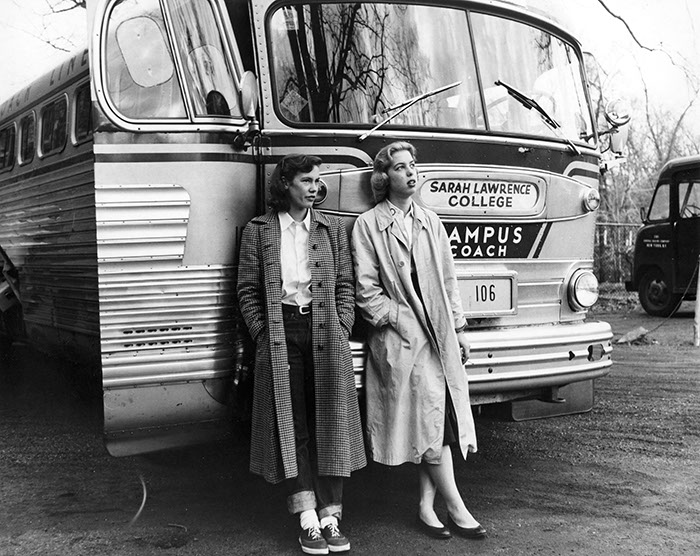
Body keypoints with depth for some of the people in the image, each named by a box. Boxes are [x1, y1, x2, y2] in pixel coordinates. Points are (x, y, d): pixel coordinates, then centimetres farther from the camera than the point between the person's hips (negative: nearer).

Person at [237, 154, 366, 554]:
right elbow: (248, 289, 4)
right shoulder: (258, 230, 7)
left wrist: (342, 330, -2)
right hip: (280, 335, -1)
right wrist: (264, 335, -5)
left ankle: (331, 516, 6)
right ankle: (309, 519, 0)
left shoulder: (333, 229, 13)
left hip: (326, 333, 2)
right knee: (292, 427, -3)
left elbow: (345, 285, 10)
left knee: (330, 423, 0)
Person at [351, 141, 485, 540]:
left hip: (440, 333, 5)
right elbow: (367, 289, -4)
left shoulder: (430, 221, 16)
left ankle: (427, 507, 14)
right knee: (430, 416, -9)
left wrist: (459, 328, 11)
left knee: (437, 421, 4)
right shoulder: (367, 225, 0)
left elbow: (448, 279, 17)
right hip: (401, 336, -5)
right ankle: (456, 509, 2)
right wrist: (401, 320, -11)